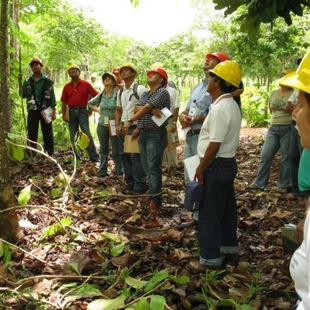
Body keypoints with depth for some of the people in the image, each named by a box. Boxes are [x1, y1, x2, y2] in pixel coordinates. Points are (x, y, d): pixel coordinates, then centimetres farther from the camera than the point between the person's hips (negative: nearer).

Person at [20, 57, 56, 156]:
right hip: (32, 110, 2)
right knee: (32, 133, 4)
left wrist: (53, 111, -5)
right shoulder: (27, 81, 8)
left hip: (45, 110, -2)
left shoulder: (47, 81, 1)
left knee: (47, 133, 2)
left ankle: (49, 153, 10)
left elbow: (52, 96, 0)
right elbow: (23, 95, 7)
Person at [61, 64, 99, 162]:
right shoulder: (67, 87, 6)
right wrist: (63, 114, 3)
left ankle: (94, 157, -3)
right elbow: (64, 102, 7)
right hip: (71, 112, 4)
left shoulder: (86, 84, -3)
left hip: (82, 111, -3)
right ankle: (76, 157, 18)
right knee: (73, 136, 8)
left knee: (87, 135, -6)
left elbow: (96, 96, -2)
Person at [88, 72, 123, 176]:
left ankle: (119, 172, 9)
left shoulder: (117, 95, -9)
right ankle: (102, 171, 22)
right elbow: (90, 103, 22)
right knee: (103, 149, 13)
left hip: (114, 125, -4)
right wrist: (98, 110, 9)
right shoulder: (100, 95, 6)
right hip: (102, 125, 4)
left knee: (116, 150, 1)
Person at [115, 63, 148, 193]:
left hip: (135, 128, -8)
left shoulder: (140, 89, -9)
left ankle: (140, 185, 0)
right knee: (124, 155, 12)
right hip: (123, 128, 8)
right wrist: (117, 126, 6)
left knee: (136, 156, -8)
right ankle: (130, 182, 23)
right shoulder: (120, 92, 15)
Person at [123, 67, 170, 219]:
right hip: (142, 134, 8)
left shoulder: (163, 92, -7)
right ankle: (156, 197, 18)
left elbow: (146, 108, -18)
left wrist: (130, 121, -24)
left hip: (156, 135, -8)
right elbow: (136, 109, 0)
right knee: (147, 168, 9)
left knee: (153, 168, -12)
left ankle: (154, 202, -13)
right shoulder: (145, 94, 18)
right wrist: (151, 110, -18)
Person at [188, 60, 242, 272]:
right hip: (228, 163, 10)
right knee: (226, 210, 19)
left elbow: (214, 145, -24)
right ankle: (230, 250, 31)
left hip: (216, 166, -10)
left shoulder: (220, 108, -21)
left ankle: (210, 259, 10)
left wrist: (201, 169, -15)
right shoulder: (231, 105, 11)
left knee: (210, 213, 0)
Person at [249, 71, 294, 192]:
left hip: (288, 129, -4)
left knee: (286, 158, 3)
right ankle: (259, 183, 11)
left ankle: (283, 184, 15)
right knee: (265, 156, 2)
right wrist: (279, 116, 12)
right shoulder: (273, 93, 12)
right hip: (273, 128, 5)